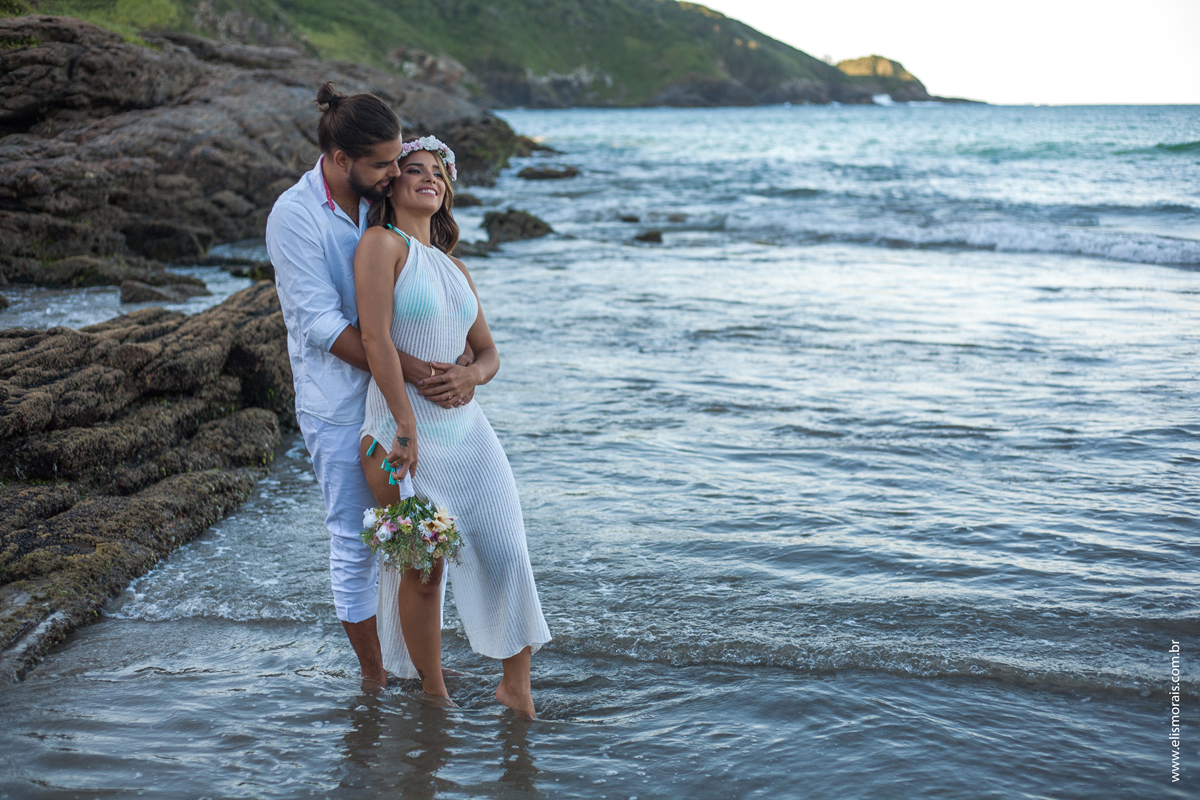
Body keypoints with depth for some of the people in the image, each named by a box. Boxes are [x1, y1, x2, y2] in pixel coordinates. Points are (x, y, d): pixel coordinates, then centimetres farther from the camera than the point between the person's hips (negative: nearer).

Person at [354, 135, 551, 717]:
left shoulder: (455, 269, 17)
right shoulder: (382, 243, -4)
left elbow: (489, 352, 18)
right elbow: (376, 338, -15)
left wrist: (470, 376, -6)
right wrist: (407, 427, -20)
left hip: (466, 428, 6)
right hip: (403, 431, -6)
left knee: (507, 553, 1)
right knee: (425, 569, 1)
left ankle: (516, 687, 18)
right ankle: (436, 699, 19)